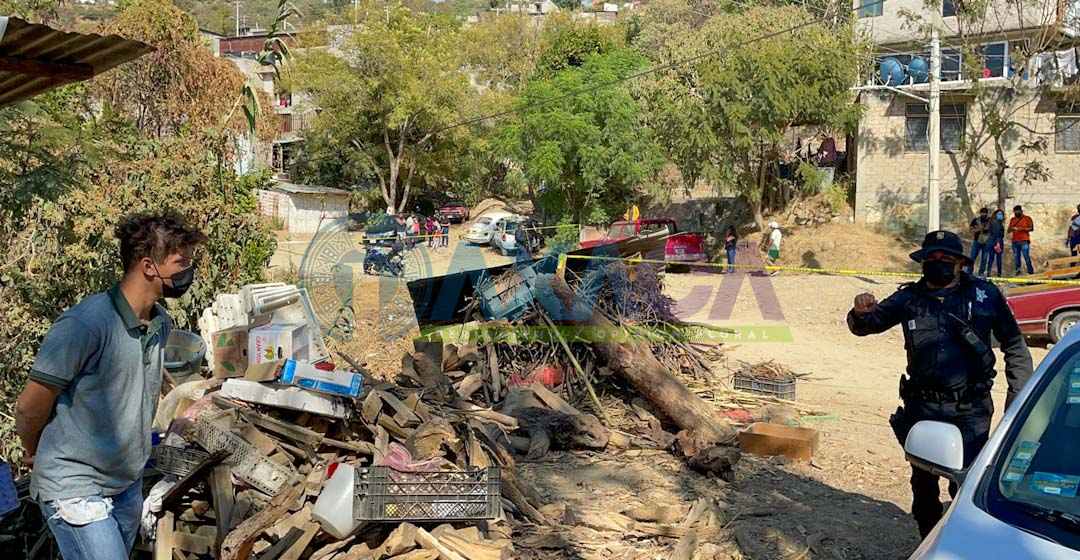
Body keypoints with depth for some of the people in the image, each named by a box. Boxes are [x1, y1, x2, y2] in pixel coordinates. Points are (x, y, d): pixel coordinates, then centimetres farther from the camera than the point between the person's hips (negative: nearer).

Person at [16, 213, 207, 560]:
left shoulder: (161, 323, 1)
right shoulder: (85, 324, -23)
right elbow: (30, 407, -13)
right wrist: (34, 453, 4)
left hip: (129, 482, 7)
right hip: (76, 489, -7)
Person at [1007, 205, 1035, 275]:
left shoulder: (1027, 218, 5)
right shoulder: (1012, 220, 18)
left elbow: (1031, 228, -2)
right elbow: (1008, 230, 17)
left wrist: (1022, 229, -16)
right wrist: (1012, 228, -5)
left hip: (1024, 241, -4)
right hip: (1015, 241, 4)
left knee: (1026, 257, -11)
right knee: (1016, 257, 2)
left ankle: (1031, 272, -8)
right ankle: (1017, 271, 5)